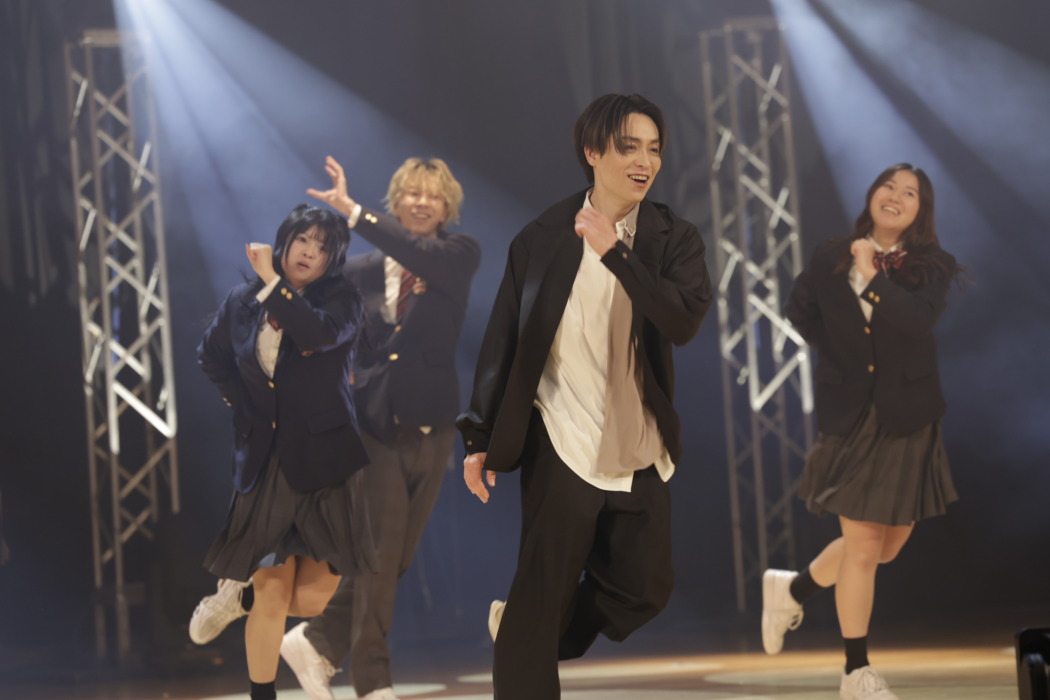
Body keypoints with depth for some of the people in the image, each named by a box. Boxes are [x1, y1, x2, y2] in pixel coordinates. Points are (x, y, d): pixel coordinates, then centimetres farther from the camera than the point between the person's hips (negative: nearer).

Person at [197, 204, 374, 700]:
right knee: (271, 593, -2)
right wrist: (242, 402, 12)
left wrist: (272, 280, -18)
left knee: (311, 598, -2)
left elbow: (322, 333, -25)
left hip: (322, 458, -1)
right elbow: (211, 355, 24)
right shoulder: (243, 301, 7)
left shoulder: (340, 300, -2)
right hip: (264, 460, 1)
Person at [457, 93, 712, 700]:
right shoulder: (542, 240, -3)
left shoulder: (675, 240, 0)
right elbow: (503, 342, 1)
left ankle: (517, 629, 35)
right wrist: (479, 439, -1)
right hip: (562, 448, -3)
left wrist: (614, 252, -21)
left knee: (644, 591, 13)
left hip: (641, 454, 3)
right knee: (541, 599, -1)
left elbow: (685, 321, -17)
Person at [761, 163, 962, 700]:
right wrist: (835, 353, 6)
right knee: (863, 546, -3)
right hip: (850, 414, -2)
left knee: (889, 545, 8)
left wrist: (871, 274, -16)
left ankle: (793, 589, 33)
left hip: (907, 418, 2)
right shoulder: (830, 258, 1)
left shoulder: (932, 267, -2)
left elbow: (917, 320, -20)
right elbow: (799, 309, 17)